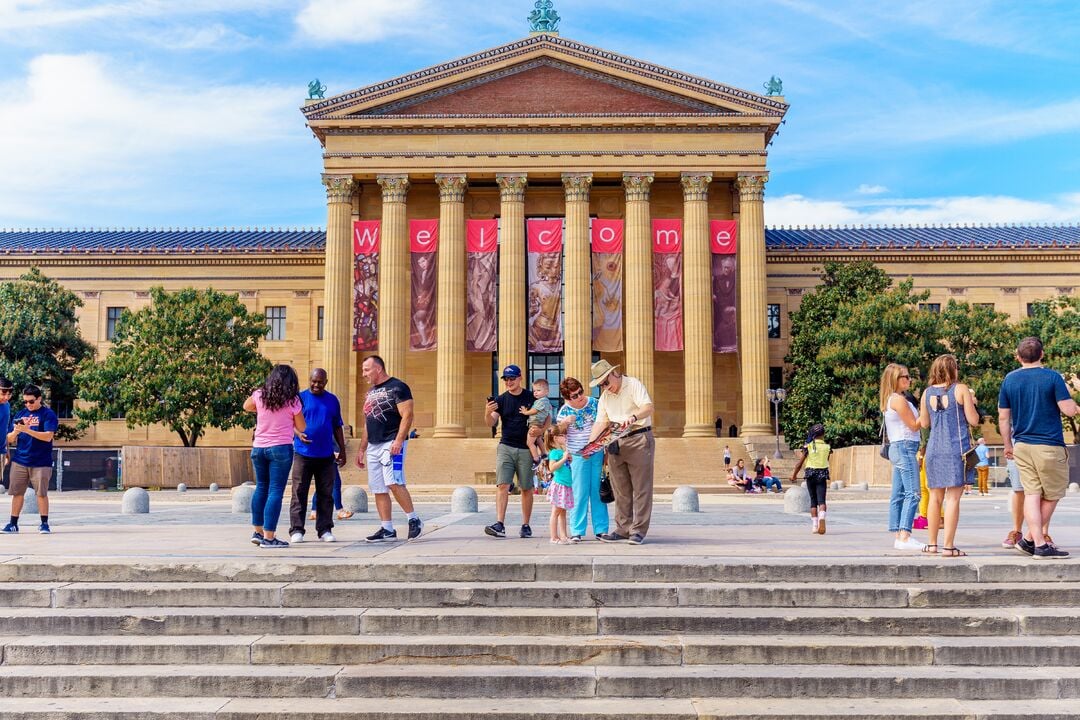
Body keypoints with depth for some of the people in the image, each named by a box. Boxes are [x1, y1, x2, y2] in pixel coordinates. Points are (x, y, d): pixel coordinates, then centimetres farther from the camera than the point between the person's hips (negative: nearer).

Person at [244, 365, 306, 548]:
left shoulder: (259, 395, 3)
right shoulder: (292, 402, -7)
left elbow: (246, 406, 24)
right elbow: (301, 427, 2)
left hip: (258, 447, 5)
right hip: (281, 449, -5)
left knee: (261, 487, 19)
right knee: (276, 491, -3)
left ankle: (257, 531, 23)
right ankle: (269, 537, -5)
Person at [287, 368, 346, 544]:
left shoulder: (332, 400, 11)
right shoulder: (300, 398, 2)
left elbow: (337, 427, 17)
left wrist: (342, 450, 14)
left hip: (326, 455, 3)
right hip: (303, 454, -3)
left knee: (326, 494, 6)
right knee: (299, 493, 0)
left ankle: (325, 529, 14)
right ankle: (296, 530, 5)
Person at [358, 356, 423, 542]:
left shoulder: (397, 387, -5)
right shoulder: (370, 393, 20)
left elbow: (407, 416, -14)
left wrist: (398, 440, -24)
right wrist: (362, 449, 21)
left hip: (391, 444, -8)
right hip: (373, 447, 8)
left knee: (393, 482, -19)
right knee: (378, 489, 5)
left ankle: (414, 519, -5)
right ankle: (387, 530, 10)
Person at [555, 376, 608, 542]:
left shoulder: (595, 404, 1)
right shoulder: (564, 411, -3)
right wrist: (564, 422, -19)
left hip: (598, 454, 2)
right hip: (578, 457, -1)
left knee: (598, 492, 5)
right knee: (579, 494, -1)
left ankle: (601, 529, 11)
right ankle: (576, 531, 5)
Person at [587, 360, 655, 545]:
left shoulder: (633, 385, -5)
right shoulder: (605, 396, 16)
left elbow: (648, 407, -18)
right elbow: (601, 422, 9)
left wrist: (632, 417, -37)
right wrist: (590, 444, -4)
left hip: (639, 440, -6)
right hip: (615, 444, 6)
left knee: (641, 488, -4)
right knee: (621, 490, 8)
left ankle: (639, 531, -2)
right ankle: (623, 530, 14)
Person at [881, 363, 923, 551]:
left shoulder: (890, 400, 18)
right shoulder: (899, 399, -11)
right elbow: (914, 425, -10)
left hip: (897, 448, 10)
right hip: (905, 446, -10)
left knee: (898, 495, 7)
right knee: (912, 493, -14)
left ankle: (898, 536, 8)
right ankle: (904, 537, -21)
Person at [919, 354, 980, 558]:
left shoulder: (927, 393, 8)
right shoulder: (961, 389, -4)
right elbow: (973, 420, -3)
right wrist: (971, 403, 14)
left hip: (934, 448, 4)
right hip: (956, 448, -4)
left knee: (935, 496, 12)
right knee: (953, 497, -5)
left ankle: (932, 543, 16)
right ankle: (949, 546, -8)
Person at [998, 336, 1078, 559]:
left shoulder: (1009, 380, 5)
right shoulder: (1052, 377, -8)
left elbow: (1003, 417, 7)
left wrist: (1007, 445, 16)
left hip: (1021, 445, 4)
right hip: (1049, 446, -4)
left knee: (1032, 494, 5)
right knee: (1051, 495, 10)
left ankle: (1039, 543, 2)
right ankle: (1029, 539, 12)